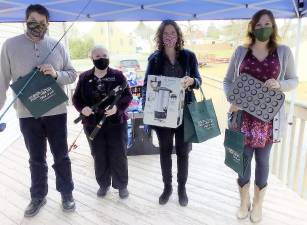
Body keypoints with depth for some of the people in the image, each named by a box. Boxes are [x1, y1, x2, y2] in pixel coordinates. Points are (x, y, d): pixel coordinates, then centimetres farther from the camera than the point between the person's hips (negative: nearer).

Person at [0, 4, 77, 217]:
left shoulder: (57, 46, 0)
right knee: (37, 159, 15)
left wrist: (56, 74, -16)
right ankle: (38, 197, 35)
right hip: (28, 115, 0)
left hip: (56, 112, 0)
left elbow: (72, 74, 4)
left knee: (61, 156, 13)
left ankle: (67, 193, 32)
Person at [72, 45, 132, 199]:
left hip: (116, 123, -2)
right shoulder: (84, 77, 3)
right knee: (99, 156, 12)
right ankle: (103, 184, 32)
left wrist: (117, 107, -23)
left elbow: (128, 95, -4)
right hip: (92, 124, 2)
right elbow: (76, 98, 8)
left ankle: (122, 185, 25)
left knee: (119, 156, 6)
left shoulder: (117, 75, -3)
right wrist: (82, 108, -14)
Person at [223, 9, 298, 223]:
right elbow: (227, 81, 8)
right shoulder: (241, 52, 3)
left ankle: (258, 203, 32)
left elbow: (294, 80, 8)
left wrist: (280, 85, -15)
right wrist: (232, 100, -10)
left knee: (262, 160, 11)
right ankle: (244, 202, 30)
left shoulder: (283, 52, 2)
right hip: (243, 116, 1)